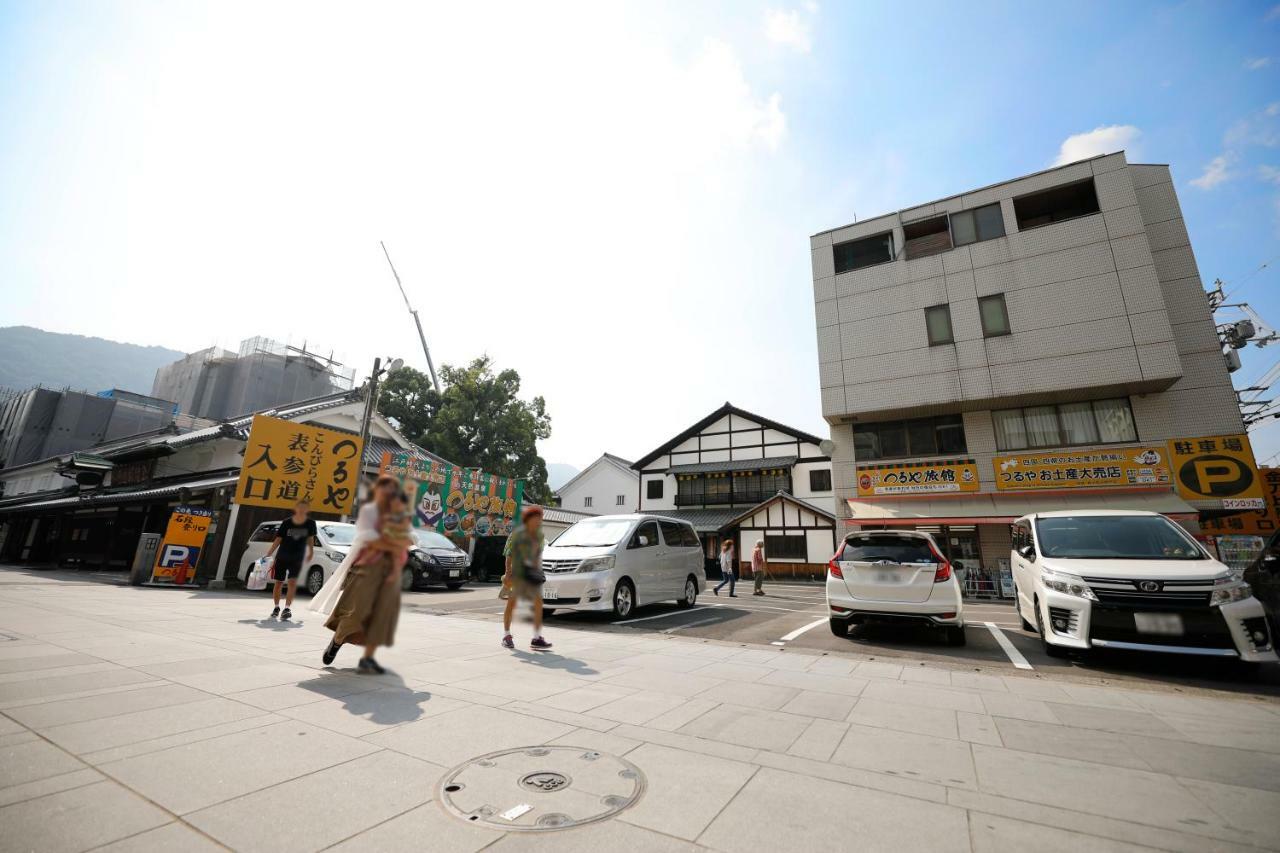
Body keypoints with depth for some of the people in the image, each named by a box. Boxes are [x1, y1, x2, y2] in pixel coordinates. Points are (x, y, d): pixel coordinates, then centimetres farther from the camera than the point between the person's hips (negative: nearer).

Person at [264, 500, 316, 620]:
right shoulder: (286, 522, -9)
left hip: (297, 558, -1)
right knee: (278, 583, 10)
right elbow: (278, 539, -4)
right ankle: (276, 608, 27)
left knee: (292, 582, -12)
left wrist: (311, 551, 11)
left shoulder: (310, 523, -7)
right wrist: (268, 554, -7)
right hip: (282, 557, 1)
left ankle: (287, 608, -10)